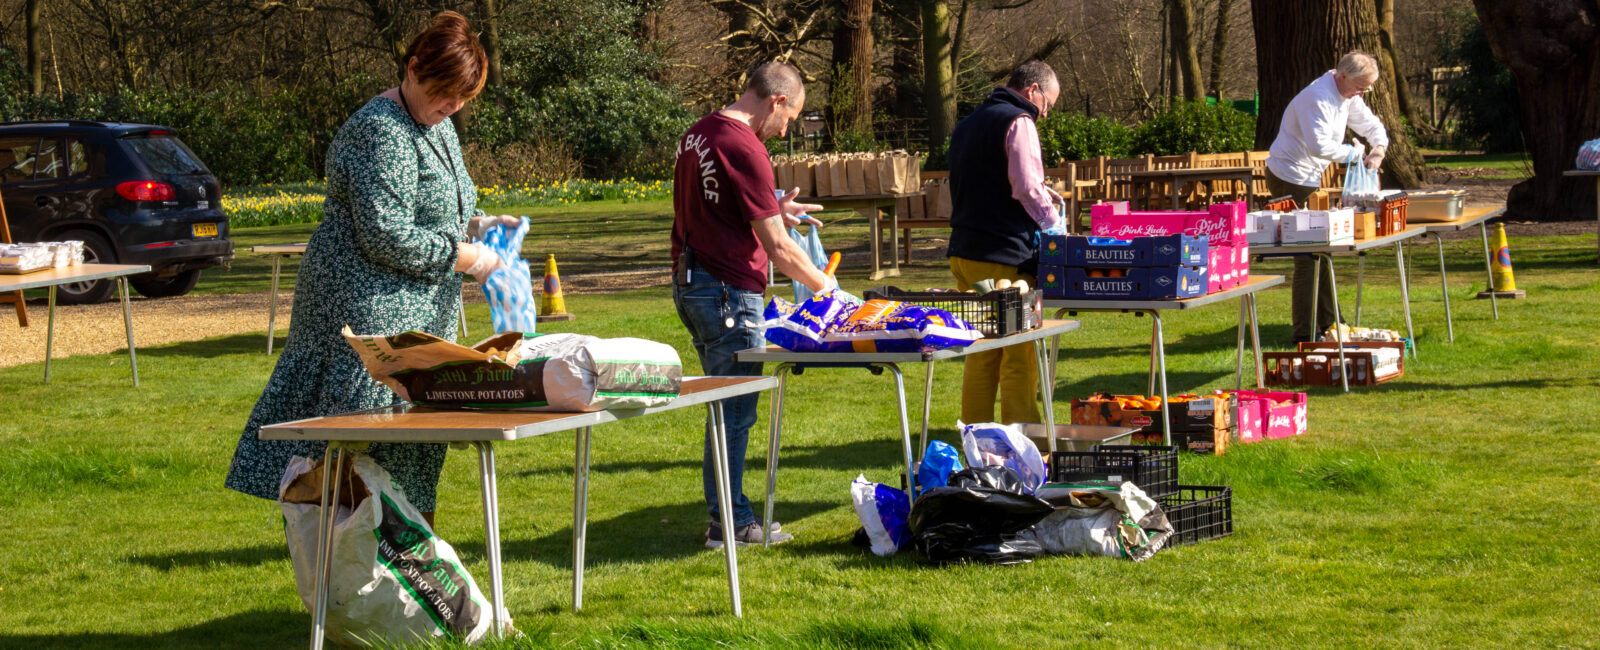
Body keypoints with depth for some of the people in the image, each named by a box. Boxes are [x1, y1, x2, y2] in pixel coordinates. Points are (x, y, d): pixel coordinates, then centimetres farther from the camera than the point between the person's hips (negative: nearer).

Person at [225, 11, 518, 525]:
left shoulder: (436, 126, 15)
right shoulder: (382, 133, -17)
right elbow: (387, 236, -23)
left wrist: (476, 223, 9)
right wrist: (464, 257, -16)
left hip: (416, 317, 10)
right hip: (372, 311, -10)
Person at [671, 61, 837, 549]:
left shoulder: (699, 134, 12)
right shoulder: (744, 148, -17)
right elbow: (777, 247, -17)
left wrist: (773, 211, 17)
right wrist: (823, 284, -4)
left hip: (690, 283, 10)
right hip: (728, 291, -10)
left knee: (728, 405, 15)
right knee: (735, 411, -3)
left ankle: (729, 512, 18)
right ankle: (730, 522, 1)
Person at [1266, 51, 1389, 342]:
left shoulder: (1348, 96, 7)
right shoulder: (1318, 98, -25)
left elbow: (1370, 124, 19)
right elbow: (1320, 145, -34)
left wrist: (1379, 148, -2)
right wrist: (1353, 154, -19)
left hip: (1310, 179, 10)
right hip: (1290, 179, -10)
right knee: (1308, 253, -10)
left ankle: (1327, 323, 24)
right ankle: (1304, 332, -8)